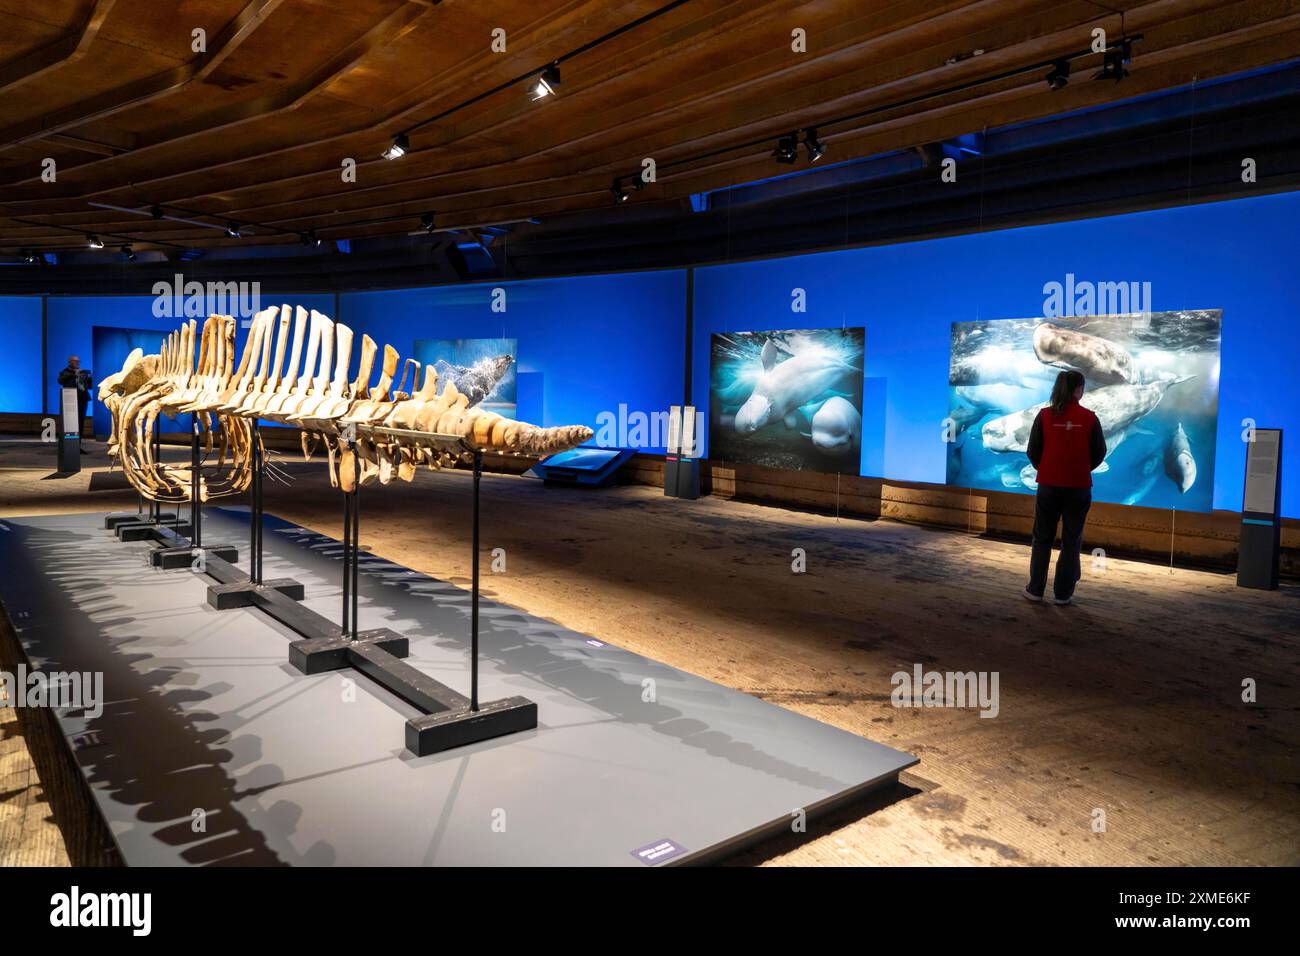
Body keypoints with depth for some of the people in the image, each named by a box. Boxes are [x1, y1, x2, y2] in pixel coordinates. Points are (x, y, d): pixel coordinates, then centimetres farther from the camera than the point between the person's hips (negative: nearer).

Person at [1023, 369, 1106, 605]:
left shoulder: (1045, 415, -5)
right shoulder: (1089, 418, -4)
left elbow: (1033, 451, -2)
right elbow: (1099, 452, 2)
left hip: (1048, 484, 0)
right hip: (1078, 486, 0)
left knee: (1042, 538, 12)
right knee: (1071, 540, 10)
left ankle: (1035, 589, 14)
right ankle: (1063, 592, 12)